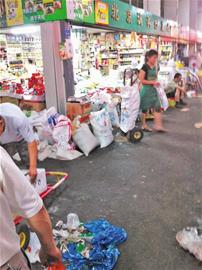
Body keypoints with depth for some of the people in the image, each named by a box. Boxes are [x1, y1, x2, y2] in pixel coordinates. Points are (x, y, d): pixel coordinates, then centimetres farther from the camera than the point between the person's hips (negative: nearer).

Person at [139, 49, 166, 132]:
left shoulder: (154, 67, 10)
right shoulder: (145, 67, -11)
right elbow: (142, 80, -16)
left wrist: (156, 83, 7)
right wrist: (153, 82, -19)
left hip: (153, 90, 7)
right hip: (146, 89, -7)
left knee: (157, 107, -1)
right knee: (145, 108, 5)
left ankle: (158, 126, 2)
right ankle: (144, 126, 17)